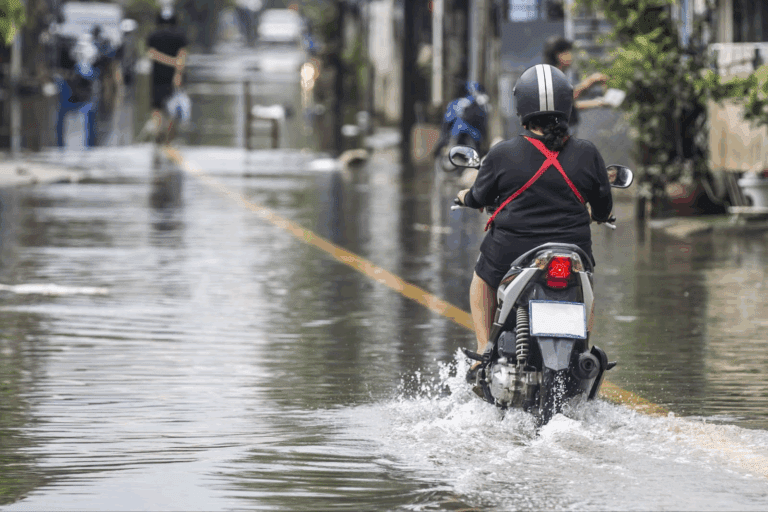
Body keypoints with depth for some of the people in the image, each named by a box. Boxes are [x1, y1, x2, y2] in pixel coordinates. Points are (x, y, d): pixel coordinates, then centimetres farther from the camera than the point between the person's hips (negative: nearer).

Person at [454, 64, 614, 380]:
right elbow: (603, 206, 8)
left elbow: (481, 198, 6)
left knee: (482, 279, 32)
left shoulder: (501, 155, -11)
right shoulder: (586, 155, -6)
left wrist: (466, 197, 31)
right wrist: (599, 215, 32)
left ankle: (483, 353, 21)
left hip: (510, 254, -1)